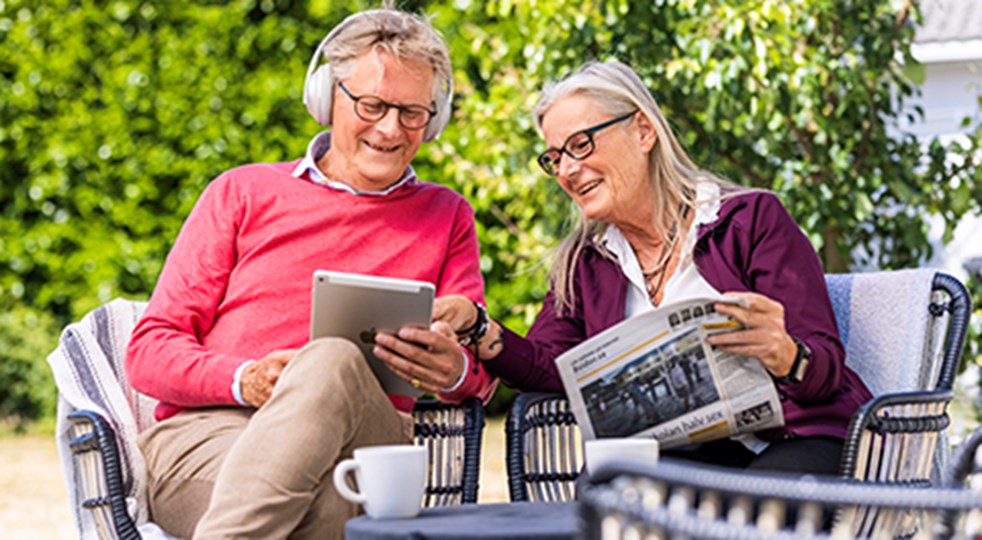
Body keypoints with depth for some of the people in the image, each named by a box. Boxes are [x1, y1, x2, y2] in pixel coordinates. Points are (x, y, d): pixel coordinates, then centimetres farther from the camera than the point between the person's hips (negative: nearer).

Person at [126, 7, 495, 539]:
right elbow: (149, 351, 12)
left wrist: (455, 371, -13)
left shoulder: (447, 217, 25)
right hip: (208, 431, -1)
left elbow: (478, 372, 15)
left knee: (333, 361, -38)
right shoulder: (243, 193, 20)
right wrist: (245, 380, -10)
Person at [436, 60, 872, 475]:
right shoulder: (585, 262, 18)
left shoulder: (753, 219, 2)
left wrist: (785, 358, -29)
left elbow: (827, 365, -4)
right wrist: (477, 330, -14)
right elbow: (547, 367, 5)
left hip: (794, 441, -3)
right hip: (687, 456, 4)